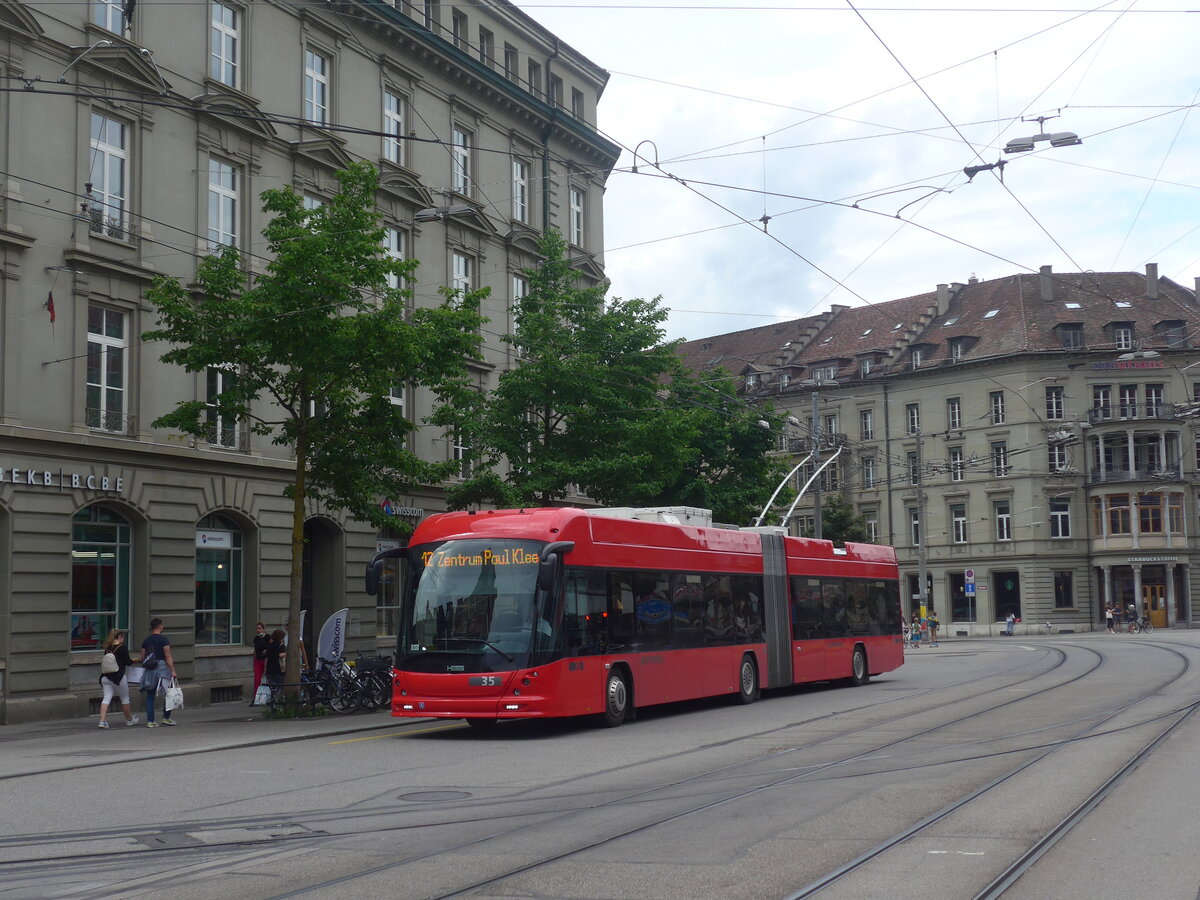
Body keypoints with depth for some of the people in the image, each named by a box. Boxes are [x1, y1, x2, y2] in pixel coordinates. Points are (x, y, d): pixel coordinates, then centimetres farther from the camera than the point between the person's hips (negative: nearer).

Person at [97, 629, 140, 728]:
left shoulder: (107, 648, 8)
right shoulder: (122, 648, -8)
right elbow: (127, 662, -7)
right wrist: (134, 660, 14)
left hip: (106, 677, 5)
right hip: (118, 677, -5)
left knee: (106, 698, 2)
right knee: (125, 698, 11)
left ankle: (102, 721, -11)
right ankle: (129, 719, 25)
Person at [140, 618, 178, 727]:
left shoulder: (146, 640, 10)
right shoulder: (164, 639, -7)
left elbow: (142, 658, 10)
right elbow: (168, 656, -12)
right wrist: (173, 671, -12)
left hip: (149, 671, 5)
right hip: (162, 668, -5)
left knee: (150, 696, 6)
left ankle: (150, 721, 4)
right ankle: (166, 717, 8)